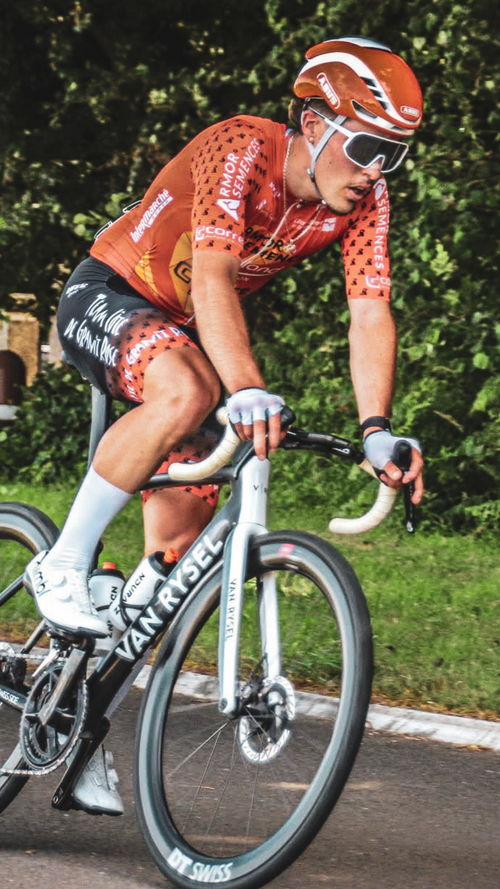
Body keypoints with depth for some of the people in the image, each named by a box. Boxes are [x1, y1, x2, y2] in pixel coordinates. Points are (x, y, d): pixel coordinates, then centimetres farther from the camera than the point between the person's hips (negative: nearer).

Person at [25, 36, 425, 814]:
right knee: (185, 392, -40)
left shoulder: (365, 200, -13)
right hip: (104, 300, -7)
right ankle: (63, 567, -24)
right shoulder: (241, 150, -30)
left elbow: (370, 314, -21)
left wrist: (376, 430, -36)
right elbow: (212, 276, -43)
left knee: (182, 537, -1)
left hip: (185, 332, 7)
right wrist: (246, 389, -57)